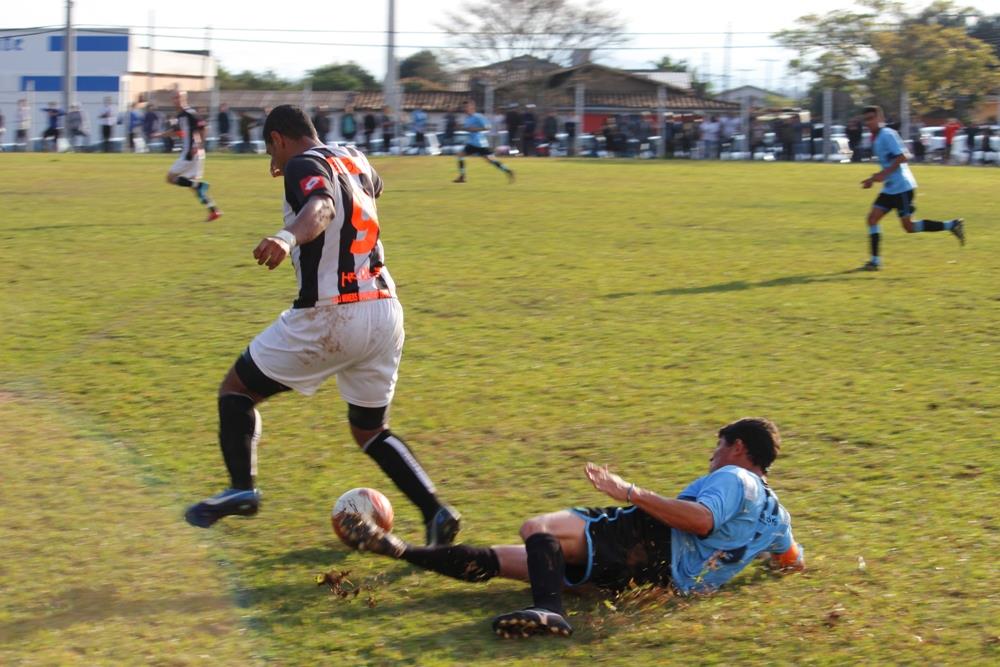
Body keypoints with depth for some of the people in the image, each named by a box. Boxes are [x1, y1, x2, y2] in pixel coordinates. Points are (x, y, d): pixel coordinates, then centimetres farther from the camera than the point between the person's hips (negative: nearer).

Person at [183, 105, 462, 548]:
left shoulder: (304, 165, -5)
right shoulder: (354, 159, 17)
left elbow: (322, 208, -29)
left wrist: (288, 237, -51)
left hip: (329, 315, -7)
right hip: (385, 311, 7)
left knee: (237, 389, 11)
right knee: (370, 431, 19)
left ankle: (241, 489, -4)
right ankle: (435, 512, 0)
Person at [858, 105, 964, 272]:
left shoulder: (887, 135, -13)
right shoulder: (877, 139, 16)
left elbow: (901, 158, -21)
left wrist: (883, 174, -23)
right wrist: (874, 178, 15)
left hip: (902, 187, -9)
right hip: (890, 189, 9)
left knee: (909, 226, -8)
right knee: (872, 218, 0)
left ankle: (951, 225, 1)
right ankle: (875, 260, 2)